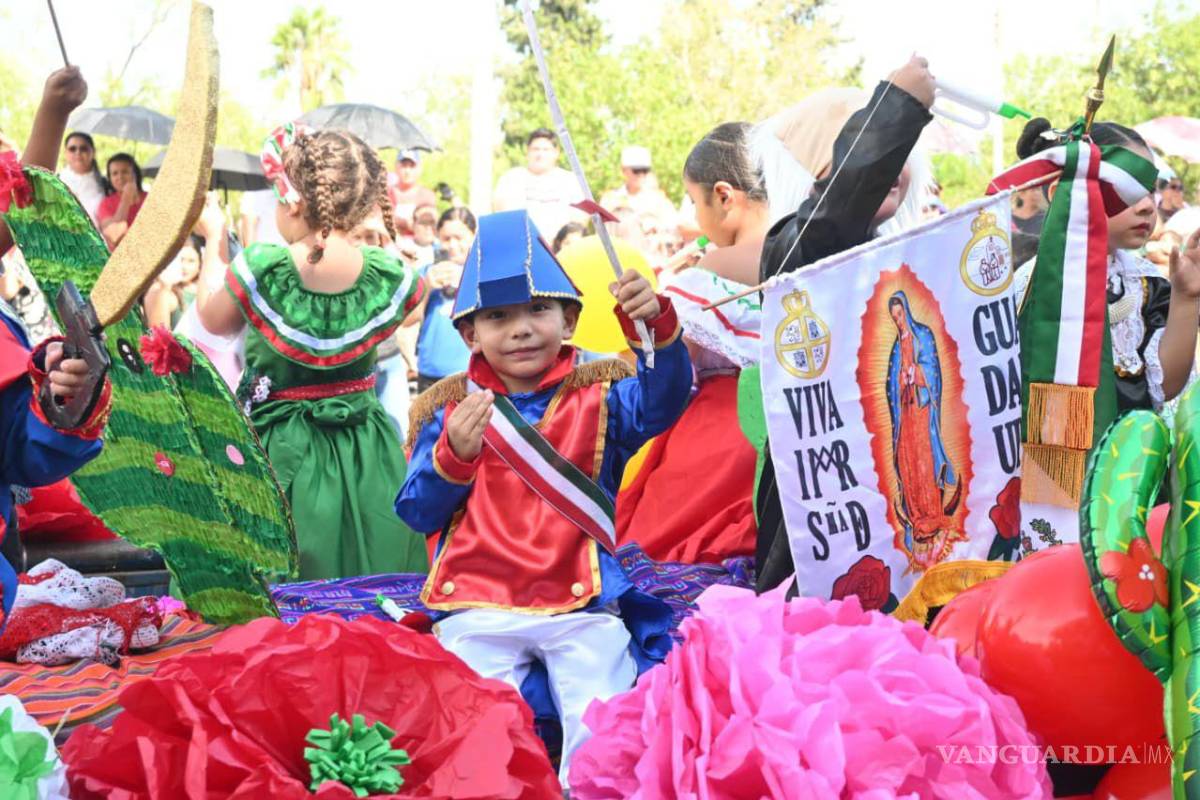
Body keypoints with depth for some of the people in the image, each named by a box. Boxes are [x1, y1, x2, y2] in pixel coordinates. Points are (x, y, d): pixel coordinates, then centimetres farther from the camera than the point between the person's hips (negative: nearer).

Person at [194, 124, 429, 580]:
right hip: (366, 455, 2)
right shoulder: (391, 277, -12)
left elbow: (214, 320, 5)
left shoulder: (259, 269, -17)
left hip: (282, 452, -2)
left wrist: (215, 244, 18)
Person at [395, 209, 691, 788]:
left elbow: (661, 404, -17)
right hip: (478, 608, 1)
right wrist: (455, 454, -15)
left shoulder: (599, 395, 5)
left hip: (582, 606, 0)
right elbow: (416, 514, 5)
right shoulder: (449, 411, 7)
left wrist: (657, 327, -36)